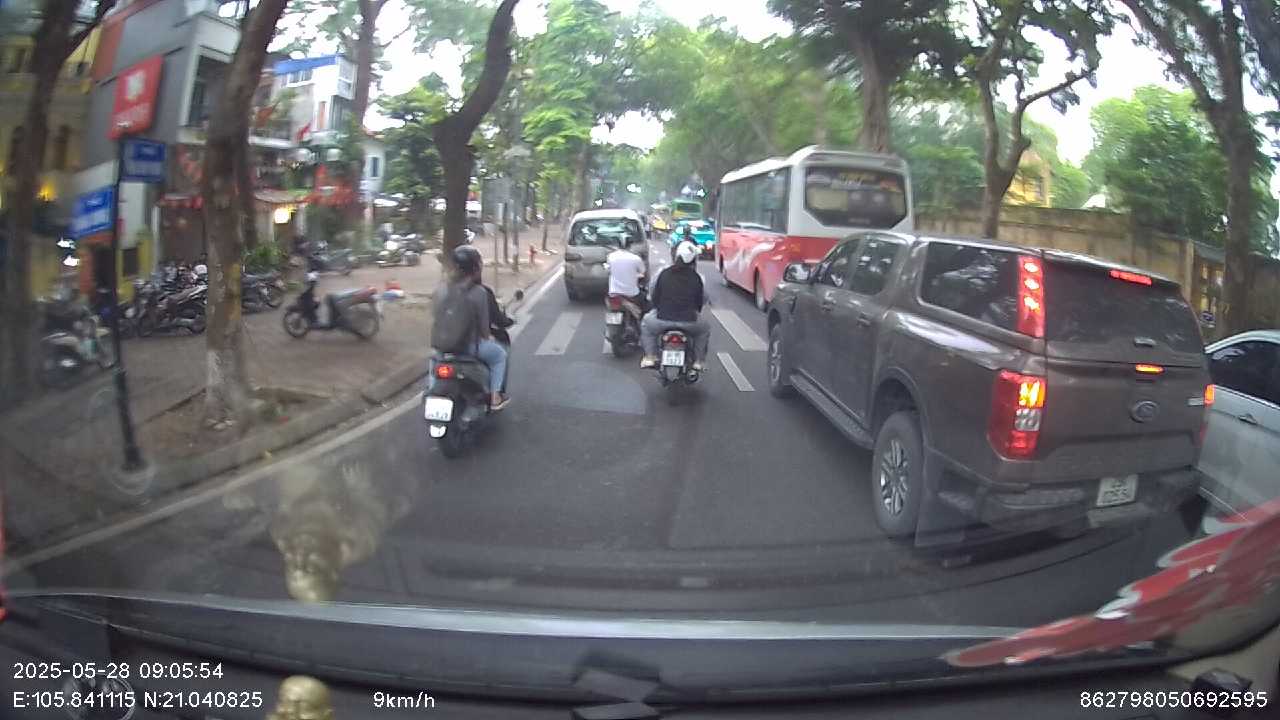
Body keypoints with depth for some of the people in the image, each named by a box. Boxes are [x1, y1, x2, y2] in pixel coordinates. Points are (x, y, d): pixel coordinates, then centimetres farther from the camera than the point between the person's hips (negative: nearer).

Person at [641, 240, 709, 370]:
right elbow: (703, 300, 9)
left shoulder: (663, 273, 0)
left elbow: (653, 297, 6)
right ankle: (698, 361, 23)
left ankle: (650, 357, 19)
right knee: (704, 330, 32)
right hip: (689, 323, 0)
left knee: (646, 324, 31)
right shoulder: (697, 278, 0)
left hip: (663, 320, 0)